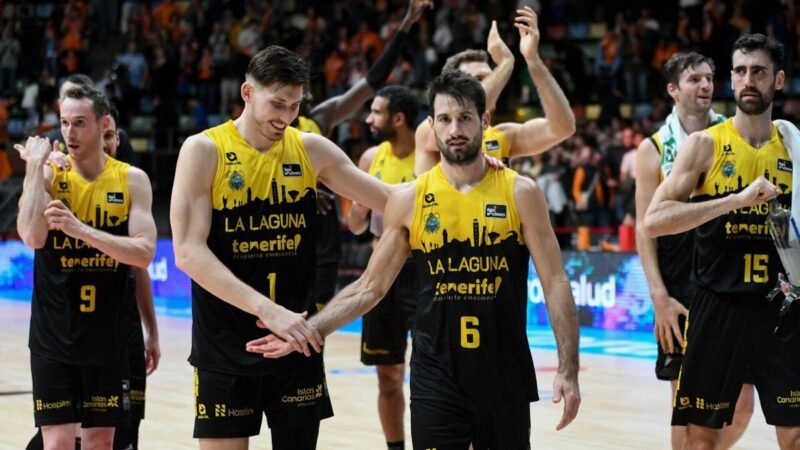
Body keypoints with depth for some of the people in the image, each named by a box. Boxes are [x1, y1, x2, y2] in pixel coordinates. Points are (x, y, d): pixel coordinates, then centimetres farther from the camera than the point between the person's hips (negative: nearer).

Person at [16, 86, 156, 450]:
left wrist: (82, 230, -23)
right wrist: (35, 167, -16)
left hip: (108, 335, 2)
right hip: (53, 336, -2)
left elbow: (144, 253, -12)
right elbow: (32, 237, -21)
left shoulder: (132, 180, -1)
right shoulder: (48, 175, -3)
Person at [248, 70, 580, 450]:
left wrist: (568, 369, -11)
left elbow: (555, 284, -3)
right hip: (435, 375, 0)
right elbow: (370, 286, 7)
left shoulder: (520, 193, -3)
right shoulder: (409, 199, 0)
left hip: (505, 374, 0)